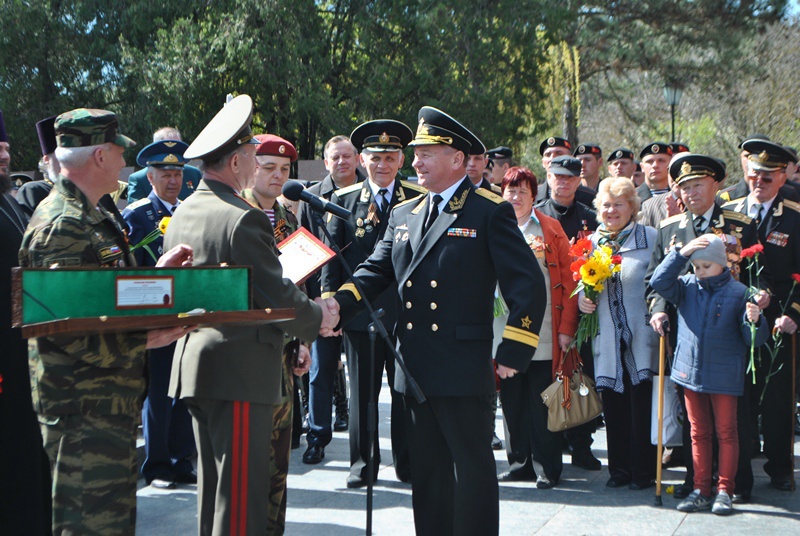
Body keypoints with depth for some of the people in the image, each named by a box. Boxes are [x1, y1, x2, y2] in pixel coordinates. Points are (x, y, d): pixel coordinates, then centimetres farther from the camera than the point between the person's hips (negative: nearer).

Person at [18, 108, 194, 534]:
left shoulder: (91, 218, 16)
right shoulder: (61, 225, -18)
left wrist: (154, 274, 14)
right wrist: (145, 339, -23)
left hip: (109, 401, 11)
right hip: (84, 407, -11)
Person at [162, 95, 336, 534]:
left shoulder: (182, 214, 10)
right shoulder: (243, 218, -17)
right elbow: (277, 295, -17)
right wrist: (318, 317, 2)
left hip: (194, 364, 9)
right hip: (241, 369, -9)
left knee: (212, 485, 18)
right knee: (242, 488, -3)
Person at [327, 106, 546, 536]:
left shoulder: (490, 212, -4)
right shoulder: (403, 214, 15)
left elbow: (528, 285, -7)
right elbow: (376, 272, 9)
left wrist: (512, 353, -10)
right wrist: (336, 305, -10)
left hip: (464, 370, -6)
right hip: (415, 370, 6)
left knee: (473, 469, 3)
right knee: (427, 470, 14)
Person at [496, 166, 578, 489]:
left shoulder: (550, 228, 5)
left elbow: (568, 280, 1)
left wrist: (566, 328, -5)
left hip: (543, 332, -2)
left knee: (541, 404, -1)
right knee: (511, 401, 7)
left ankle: (547, 468, 10)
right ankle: (519, 463, 19)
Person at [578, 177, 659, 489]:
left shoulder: (650, 238, 0)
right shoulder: (592, 241, 12)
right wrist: (582, 299, -1)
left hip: (641, 336, -4)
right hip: (607, 339, 4)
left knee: (641, 403, -2)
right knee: (613, 405, 7)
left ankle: (644, 471, 9)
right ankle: (619, 468, 19)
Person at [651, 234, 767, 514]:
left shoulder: (739, 292, -6)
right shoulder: (687, 286, 3)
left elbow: (754, 340, -5)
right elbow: (659, 282, -13)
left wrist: (754, 321, -27)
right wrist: (680, 254, -15)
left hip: (724, 376, -3)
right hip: (690, 372, 3)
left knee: (726, 433, 5)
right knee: (699, 433, 11)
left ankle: (724, 491, 14)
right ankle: (701, 490, 19)